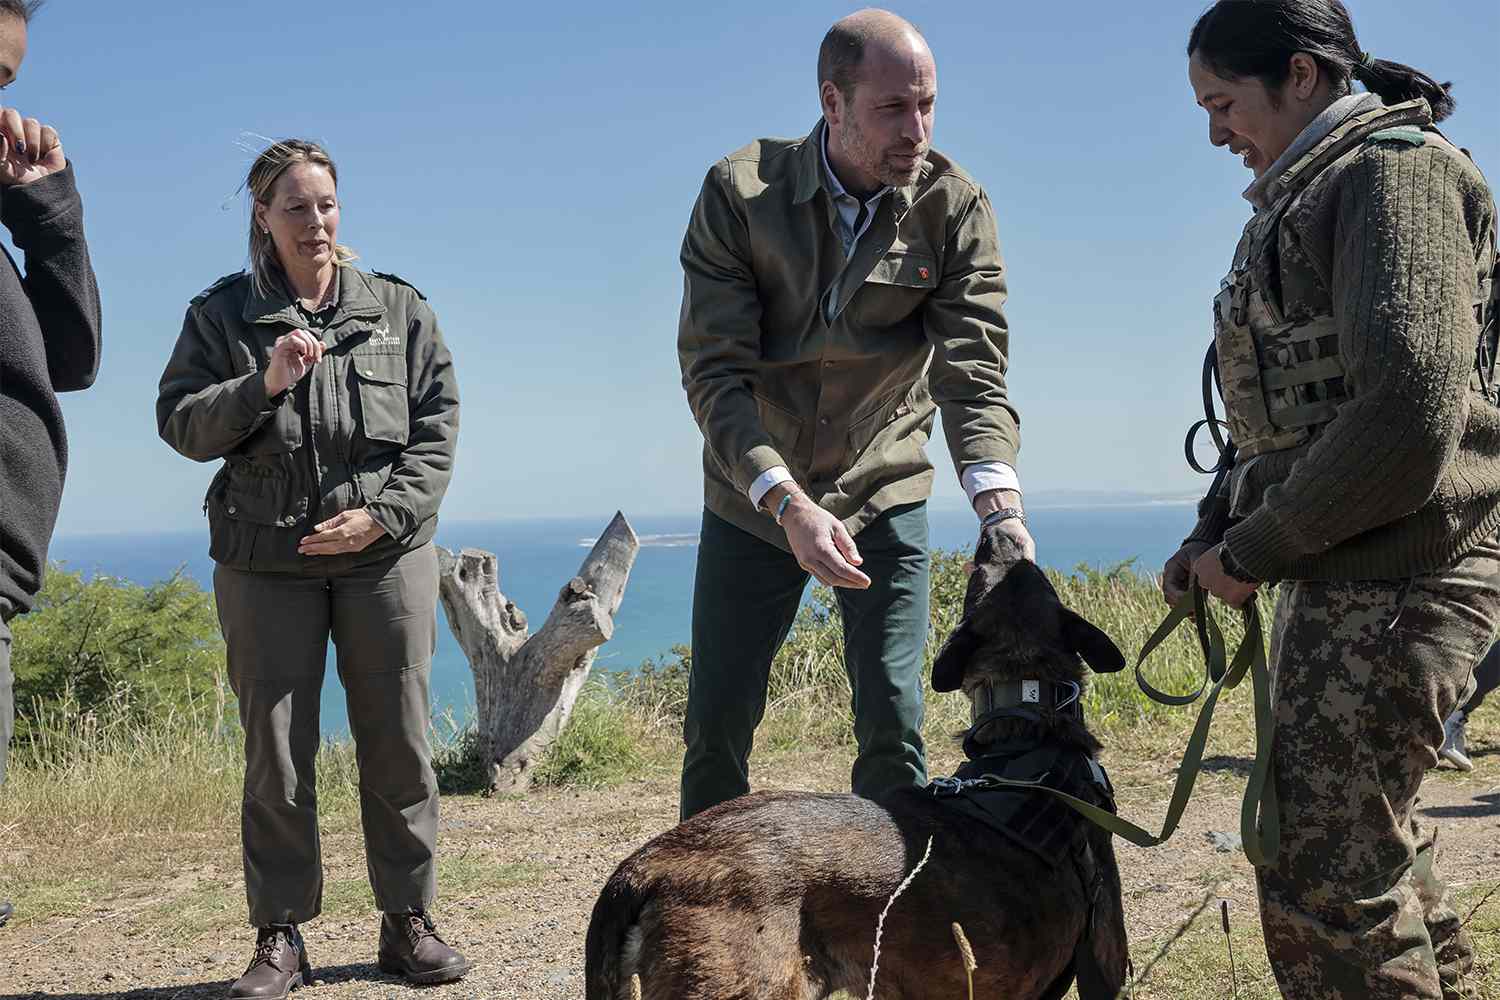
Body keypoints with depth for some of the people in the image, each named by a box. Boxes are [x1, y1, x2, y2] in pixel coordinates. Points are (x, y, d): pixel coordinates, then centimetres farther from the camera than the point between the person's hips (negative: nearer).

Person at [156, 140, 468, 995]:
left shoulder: (400, 309, 10)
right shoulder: (222, 314, 9)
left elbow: (437, 430, 6)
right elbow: (180, 424, 3)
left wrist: (384, 514, -8)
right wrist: (263, 384, -13)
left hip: (387, 553, 1)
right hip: (266, 561, 0)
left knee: (399, 742, 2)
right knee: (276, 751, 1)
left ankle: (409, 921, 13)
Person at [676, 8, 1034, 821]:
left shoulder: (956, 209, -13)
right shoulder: (738, 193, -16)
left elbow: (973, 374, -18)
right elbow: (713, 372, -20)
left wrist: (999, 501, -36)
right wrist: (789, 504, -33)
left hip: (882, 495, 0)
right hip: (753, 499, 0)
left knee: (893, 726, -4)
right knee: (716, 724, 4)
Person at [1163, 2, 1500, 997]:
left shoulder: (1394, 168, -10)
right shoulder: (1304, 197, 19)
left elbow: (1412, 410, -23)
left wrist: (1254, 552, -14)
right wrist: (1217, 534, 9)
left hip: (1395, 574, -10)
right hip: (1343, 571, 10)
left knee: (1324, 874, -10)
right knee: (1374, 838, 19)